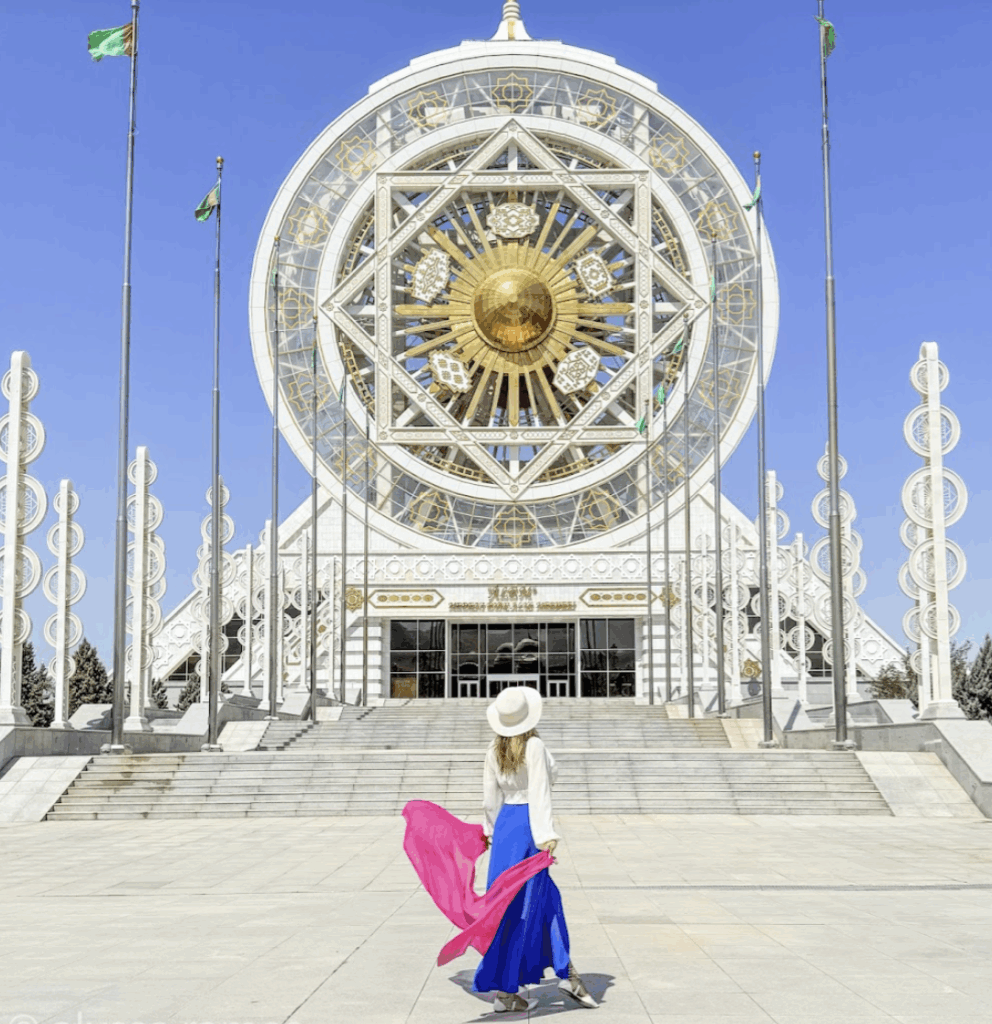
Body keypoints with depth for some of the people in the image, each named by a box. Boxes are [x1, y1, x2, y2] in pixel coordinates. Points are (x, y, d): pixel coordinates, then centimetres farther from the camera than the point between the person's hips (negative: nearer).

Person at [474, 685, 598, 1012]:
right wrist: (545, 837, -25)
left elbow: (491, 798, 11)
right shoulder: (534, 747, -15)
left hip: (504, 824, 7)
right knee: (519, 909, -1)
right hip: (527, 827, -7)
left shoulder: (494, 750, 4)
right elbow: (539, 796, -22)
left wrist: (492, 830, 24)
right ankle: (505, 992, 4)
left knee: (548, 901, 15)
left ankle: (567, 974, 19)